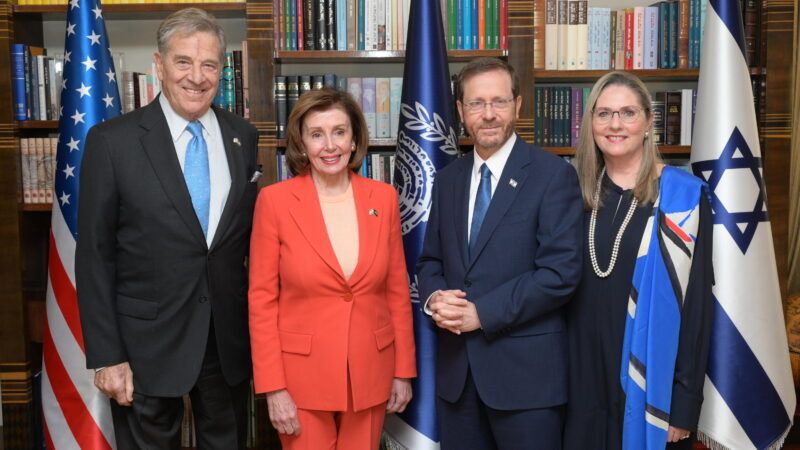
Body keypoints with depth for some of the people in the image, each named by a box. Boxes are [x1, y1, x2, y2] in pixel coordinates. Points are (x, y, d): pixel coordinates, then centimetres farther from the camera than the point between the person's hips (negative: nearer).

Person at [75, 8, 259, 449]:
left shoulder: (244, 137, 2)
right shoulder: (112, 140, -9)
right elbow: (94, 257, -7)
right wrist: (105, 355, -10)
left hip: (231, 338, 3)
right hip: (148, 343, -3)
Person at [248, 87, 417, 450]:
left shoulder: (383, 198, -1)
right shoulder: (275, 200, -9)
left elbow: (397, 290, 4)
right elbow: (262, 300, -7)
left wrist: (404, 371, 5)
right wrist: (273, 387, -10)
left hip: (370, 373, 3)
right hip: (302, 374, -2)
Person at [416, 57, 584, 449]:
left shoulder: (553, 174, -7)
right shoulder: (448, 179, 11)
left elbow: (561, 272, -15)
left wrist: (482, 312, -17)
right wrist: (434, 297, -7)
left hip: (525, 369, -5)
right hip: (456, 367, 5)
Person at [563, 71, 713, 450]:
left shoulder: (682, 195, -9)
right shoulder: (579, 192, 4)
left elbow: (695, 302, -10)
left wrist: (685, 403, -11)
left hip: (650, 375, -4)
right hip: (584, 371, 4)